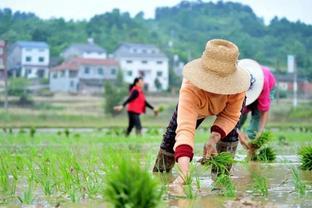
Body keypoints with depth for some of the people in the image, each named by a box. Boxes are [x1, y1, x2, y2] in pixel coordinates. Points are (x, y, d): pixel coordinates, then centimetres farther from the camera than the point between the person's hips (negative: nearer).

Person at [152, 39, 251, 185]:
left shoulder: (237, 84, -44)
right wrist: (184, 173, -76)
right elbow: (185, 128, -63)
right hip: (195, 105, -1)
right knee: (171, 137, 1)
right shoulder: (190, 89, -52)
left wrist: (213, 139, -47)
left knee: (230, 134, -25)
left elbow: (231, 115, -28)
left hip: (226, 104, 1)